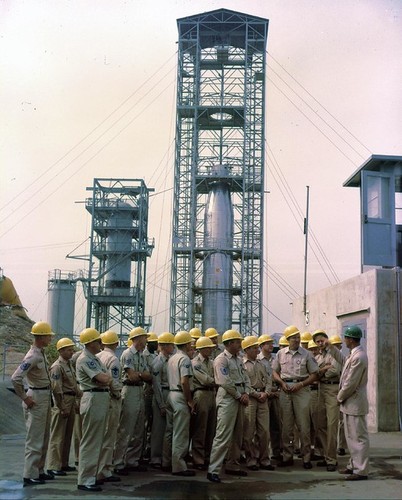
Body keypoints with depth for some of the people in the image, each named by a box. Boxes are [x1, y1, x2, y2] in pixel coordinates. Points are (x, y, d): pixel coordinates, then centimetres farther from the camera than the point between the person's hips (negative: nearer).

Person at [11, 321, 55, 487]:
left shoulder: (42, 353, 9)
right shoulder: (32, 356, -20)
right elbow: (15, 378, -27)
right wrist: (25, 398, -19)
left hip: (45, 397, 10)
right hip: (36, 398, -10)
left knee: (43, 437, 16)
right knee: (35, 439, -4)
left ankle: (39, 471, 26)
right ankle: (30, 475, 2)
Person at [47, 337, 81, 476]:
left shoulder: (70, 364, 14)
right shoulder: (57, 366, -14)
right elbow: (56, 389, -19)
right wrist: (62, 408, -19)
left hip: (72, 401, 9)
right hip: (62, 402, -9)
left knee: (67, 434, 14)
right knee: (58, 436, -4)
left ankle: (63, 463, 23)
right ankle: (53, 466, 2)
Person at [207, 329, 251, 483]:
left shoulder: (238, 359, 17)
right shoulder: (221, 360, -10)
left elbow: (246, 378, 16)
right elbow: (225, 383, -17)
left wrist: (246, 393, -2)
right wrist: (240, 396, -10)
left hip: (239, 398, 9)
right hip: (227, 398, -9)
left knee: (237, 434, 14)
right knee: (223, 435, -12)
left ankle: (233, 465, 25)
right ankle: (213, 470, -11)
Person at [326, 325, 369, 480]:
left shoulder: (358, 357, -23)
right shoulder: (354, 354, 8)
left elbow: (350, 383, -22)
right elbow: (343, 360, 28)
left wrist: (340, 397, -8)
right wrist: (331, 347, 27)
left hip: (355, 403, -10)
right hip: (350, 403, 10)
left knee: (359, 437, -2)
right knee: (351, 436, 18)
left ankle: (361, 471, 4)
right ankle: (354, 465, 28)